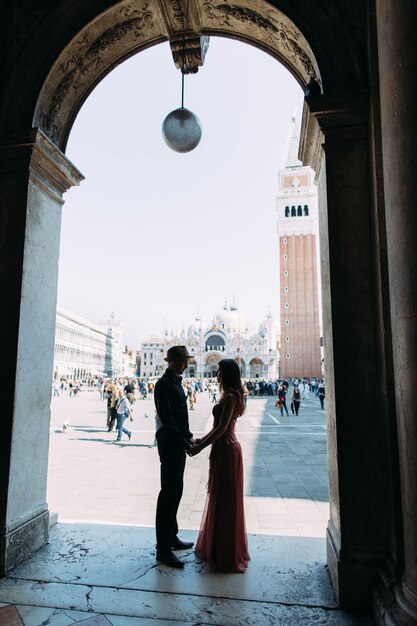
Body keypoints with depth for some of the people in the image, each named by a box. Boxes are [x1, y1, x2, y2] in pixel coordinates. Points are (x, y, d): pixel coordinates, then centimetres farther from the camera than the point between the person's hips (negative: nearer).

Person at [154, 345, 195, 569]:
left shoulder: (176, 382, 14)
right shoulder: (164, 384, -15)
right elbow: (166, 418, -21)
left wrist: (188, 436, 12)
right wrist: (184, 442, -21)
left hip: (178, 443, 9)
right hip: (169, 444, -9)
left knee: (175, 490, 17)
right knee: (169, 492, -3)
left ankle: (171, 536, 31)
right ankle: (163, 548, 6)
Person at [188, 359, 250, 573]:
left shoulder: (230, 397, -18)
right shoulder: (229, 395, 12)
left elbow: (221, 429, -21)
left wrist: (200, 447, -16)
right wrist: (202, 440, 12)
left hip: (226, 450, -10)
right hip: (223, 448, 10)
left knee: (225, 500, 2)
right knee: (219, 498, 19)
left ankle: (226, 555, 16)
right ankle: (215, 546, 34)